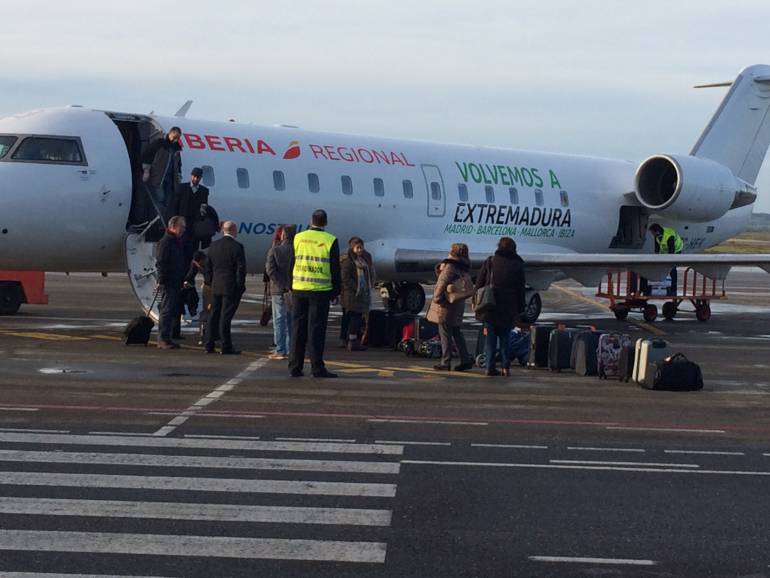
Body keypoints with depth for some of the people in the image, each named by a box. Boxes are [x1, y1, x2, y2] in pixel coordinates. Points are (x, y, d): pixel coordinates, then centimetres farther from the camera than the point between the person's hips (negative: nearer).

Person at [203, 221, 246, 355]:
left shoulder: (213, 246, 7)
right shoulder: (237, 247, -12)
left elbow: (208, 267, 12)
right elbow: (241, 269, -12)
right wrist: (240, 287, -5)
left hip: (216, 287, 5)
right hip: (231, 288, -5)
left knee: (213, 315, 12)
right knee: (225, 316, -4)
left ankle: (208, 345, 16)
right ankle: (226, 347, -1)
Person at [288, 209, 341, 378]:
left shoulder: (298, 238, 4)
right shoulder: (330, 241, -4)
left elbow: (291, 264, 7)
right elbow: (335, 269, -2)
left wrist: (291, 286, 14)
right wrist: (336, 290, 6)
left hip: (299, 290, 3)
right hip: (320, 291, -3)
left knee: (298, 328, 7)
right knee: (316, 330, -1)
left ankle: (295, 367, 8)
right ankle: (317, 367, -1)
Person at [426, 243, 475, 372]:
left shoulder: (450, 266, -13)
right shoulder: (464, 268, 10)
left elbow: (442, 284, -18)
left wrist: (437, 298, -7)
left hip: (446, 305, -8)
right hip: (458, 305, 8)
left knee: (445, 334, -2)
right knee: (457, 333, 16)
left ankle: (445, 363, 1)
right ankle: (466, 360, 13)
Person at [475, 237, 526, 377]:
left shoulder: (490, 261, 2)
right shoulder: (518, 265, 3)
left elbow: (479, 283, 2)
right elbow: (521, 289, 5)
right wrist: (520, 310, 10)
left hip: (489, 307, 0)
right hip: (509, 310, 0)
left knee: (491, 338, 4)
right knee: (505, 338, 11)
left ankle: (491, 367, 0)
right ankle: (506, 366, 3)